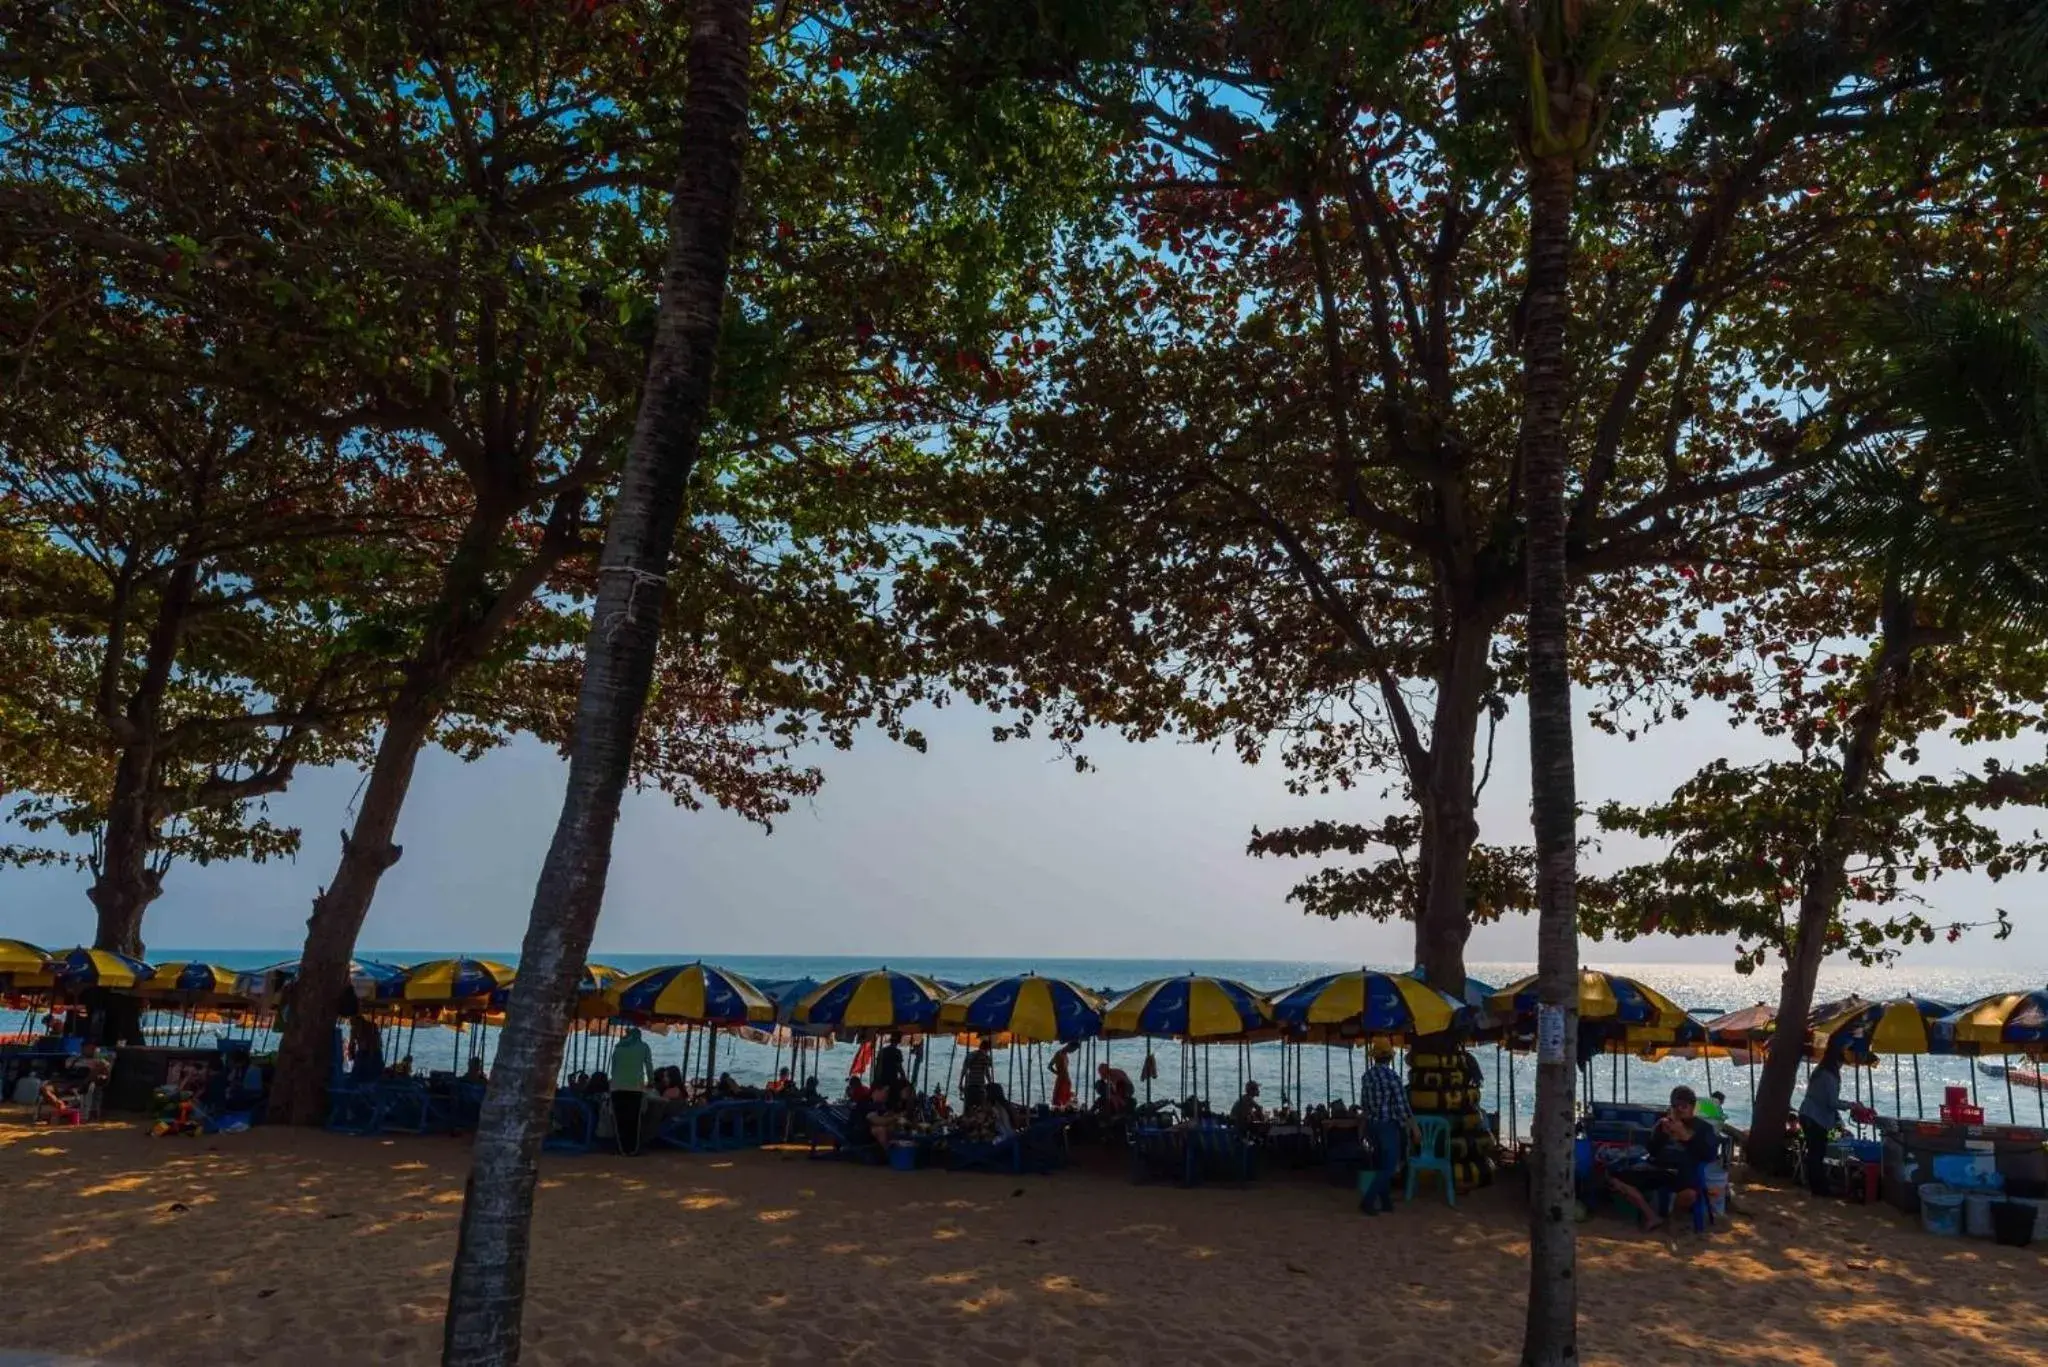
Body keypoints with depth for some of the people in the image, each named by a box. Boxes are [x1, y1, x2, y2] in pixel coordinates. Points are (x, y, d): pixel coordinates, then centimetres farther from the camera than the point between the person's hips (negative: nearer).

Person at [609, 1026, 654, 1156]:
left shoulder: (619, 1047, 18)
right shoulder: (643, 1046, 12)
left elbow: (613, 1068, 18)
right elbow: (649, 1067, 10)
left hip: (617, 1087, 2)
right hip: (636, 1086, -2)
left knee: (620, 1119, 2)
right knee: (633, 1119, 2)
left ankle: (623, 1149, 0)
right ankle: (632, 1149, 0)